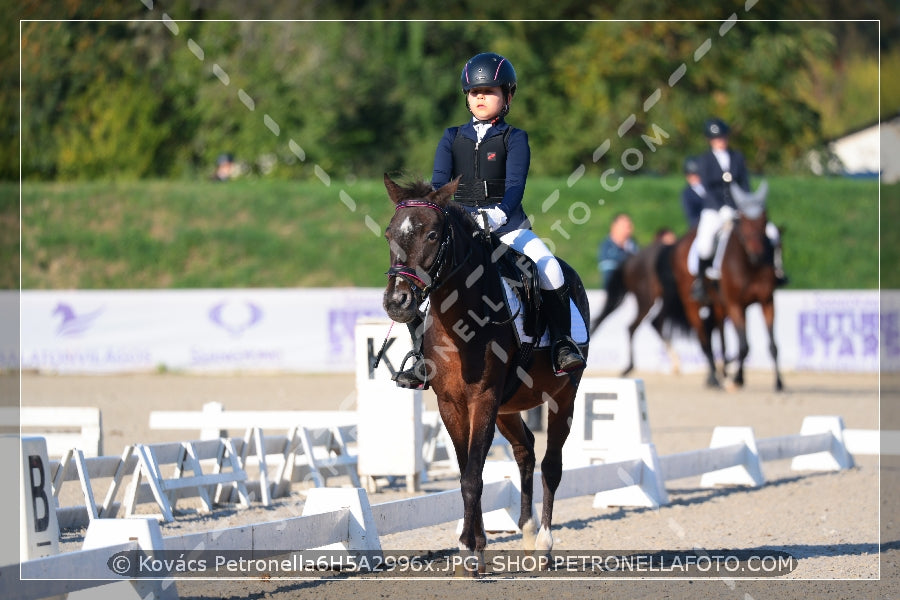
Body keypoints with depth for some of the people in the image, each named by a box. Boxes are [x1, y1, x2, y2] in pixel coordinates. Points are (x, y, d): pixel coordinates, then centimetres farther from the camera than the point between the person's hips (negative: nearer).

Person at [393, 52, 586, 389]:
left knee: (549, 269, -27)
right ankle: (424, 357, -7)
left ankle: (562, 344, -12)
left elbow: (515, 184, -12)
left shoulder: (514, 140, 2)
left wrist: (499, 214, -33)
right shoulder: (452, 139, 11)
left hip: (507, 225, -2)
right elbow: (439, 183, -1)